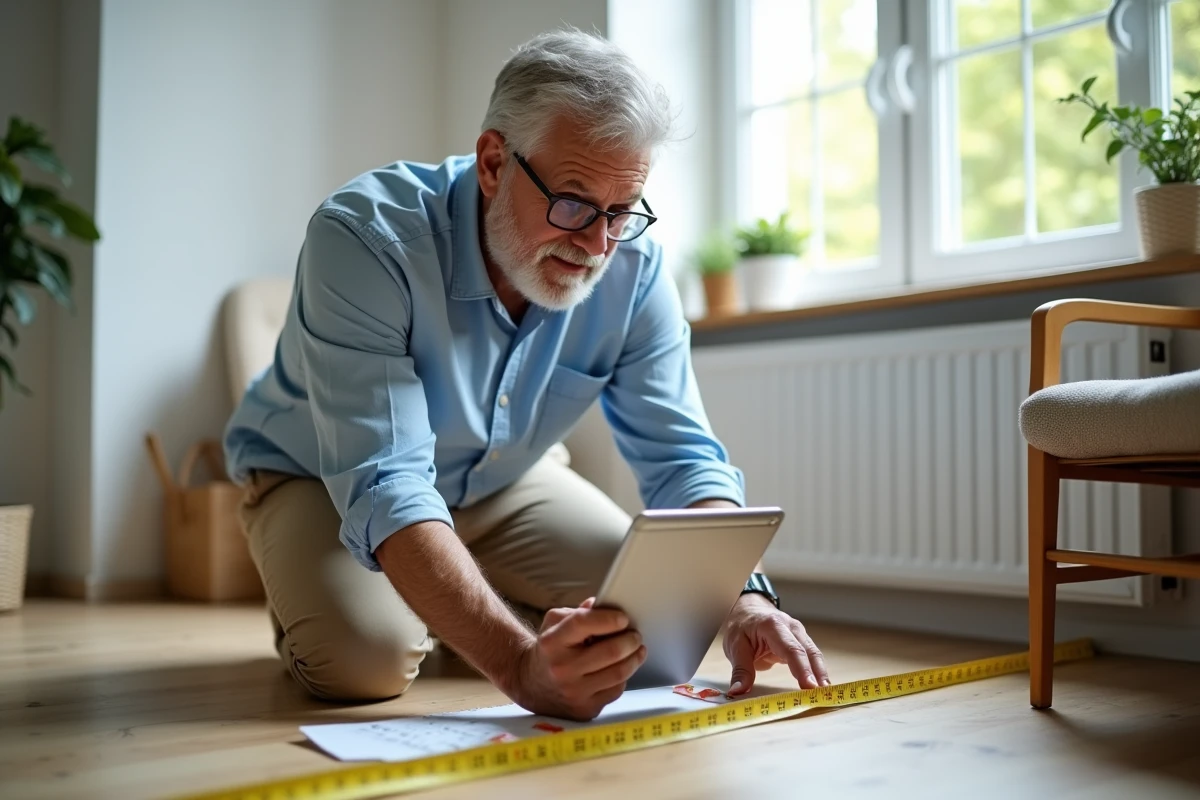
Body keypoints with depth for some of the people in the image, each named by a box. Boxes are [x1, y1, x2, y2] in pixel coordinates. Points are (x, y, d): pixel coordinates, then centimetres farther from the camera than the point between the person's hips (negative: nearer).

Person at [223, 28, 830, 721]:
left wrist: (741, 601, -39)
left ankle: (442, 609, 16)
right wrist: (518, 664, -56)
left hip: (500, 482, 5)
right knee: (362, 659, -30)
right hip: (320, 477, -4)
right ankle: (306, 603, 7)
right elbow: (383, 489, -43)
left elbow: (680, 455, -19)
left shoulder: (633, 265, -20)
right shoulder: (363, 238, -36)